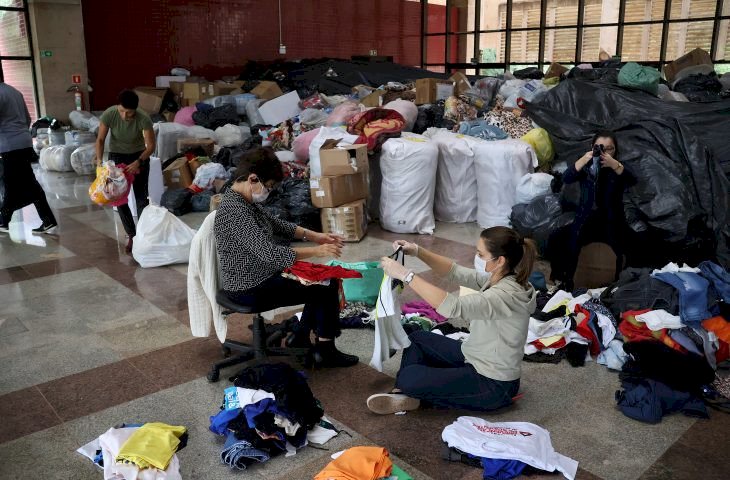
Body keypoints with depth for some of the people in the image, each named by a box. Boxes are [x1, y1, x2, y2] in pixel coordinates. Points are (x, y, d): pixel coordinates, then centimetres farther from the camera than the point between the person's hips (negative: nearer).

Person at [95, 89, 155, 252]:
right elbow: (100, 139, -13)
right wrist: (99, 160, -26)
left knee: (141, 197, -5)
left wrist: (138, 162, -33)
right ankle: (131, 235, 10)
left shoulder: (143, 119, -29)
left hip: (139, 155, -1)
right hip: (116, 155, 1)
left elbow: (151, 145, -20)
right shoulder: (109, 114, -25)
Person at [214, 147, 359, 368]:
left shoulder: (246, 199, 3)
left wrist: (314, 235, 6)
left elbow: (276, 224, 17)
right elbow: (269, 253, -34)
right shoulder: (234, 211, -28)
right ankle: (325, 350, 7)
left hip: (262, 274, 10)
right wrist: (317, 251, -28)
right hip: (251, 289, -10)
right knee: (328, 288, -8)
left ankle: (300, 336, 23)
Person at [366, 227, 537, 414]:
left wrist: (405, 274, -38)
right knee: (417, 338, 17)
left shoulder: (507, 295, -31)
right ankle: (405, 394, 7)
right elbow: (455, 271, 2)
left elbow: (451, 306, -41)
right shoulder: (497, 278, -5)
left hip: (493, 385, -9)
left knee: (409, 377, -20)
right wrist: (417, 251, -10)